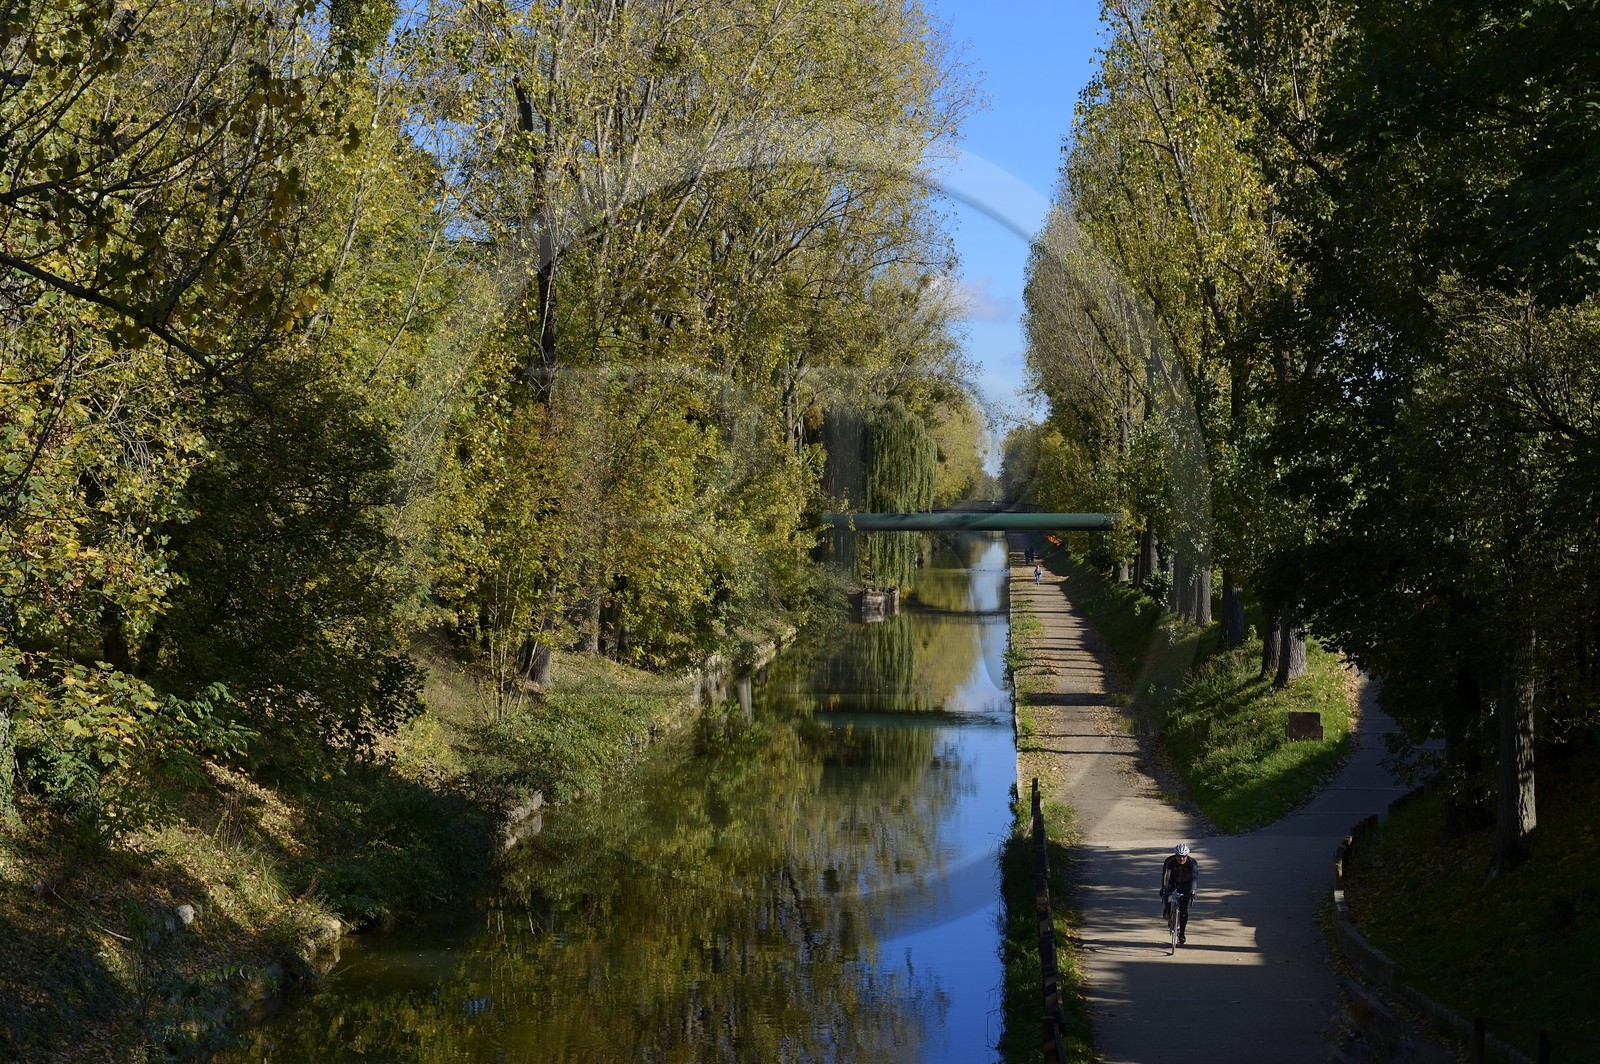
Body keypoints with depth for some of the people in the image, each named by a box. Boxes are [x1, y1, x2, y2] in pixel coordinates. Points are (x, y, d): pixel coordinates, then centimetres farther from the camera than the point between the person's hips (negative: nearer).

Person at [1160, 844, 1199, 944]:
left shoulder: (1192, 862, -29)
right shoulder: (1170, 861, -28)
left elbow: (1194, 877, -37)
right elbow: (1165, 875, -36)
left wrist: (1192, 891, -50)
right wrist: (1164, 888, -49)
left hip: (1186, 884, -1)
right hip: (1173, 881, 1)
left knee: (1183, 909, -6)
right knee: (1166, 893, -31)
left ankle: (1181, 934, 3)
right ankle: (1166, 910, -3)